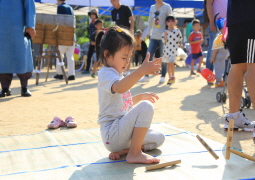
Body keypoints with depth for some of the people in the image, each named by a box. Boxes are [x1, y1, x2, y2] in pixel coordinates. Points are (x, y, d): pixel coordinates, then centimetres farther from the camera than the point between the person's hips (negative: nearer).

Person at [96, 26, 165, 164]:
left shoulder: (118, 74, 18)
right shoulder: (106, 73, -13)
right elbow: (119, 88, -38)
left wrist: (140, 97, 17)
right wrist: (142, 70, -48)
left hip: (121, 131, 10)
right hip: (112, 133, -10)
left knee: (159, 139, 12)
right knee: (146, 107, -25)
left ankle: (122, 150, 0)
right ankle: (135, 153, -19)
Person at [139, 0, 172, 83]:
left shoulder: (167, 7, -3)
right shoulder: (152, 7, 12)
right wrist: (149, 33, 18)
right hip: (153, 37, 5)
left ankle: (163, 77, 14)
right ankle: (146, 76, 6)